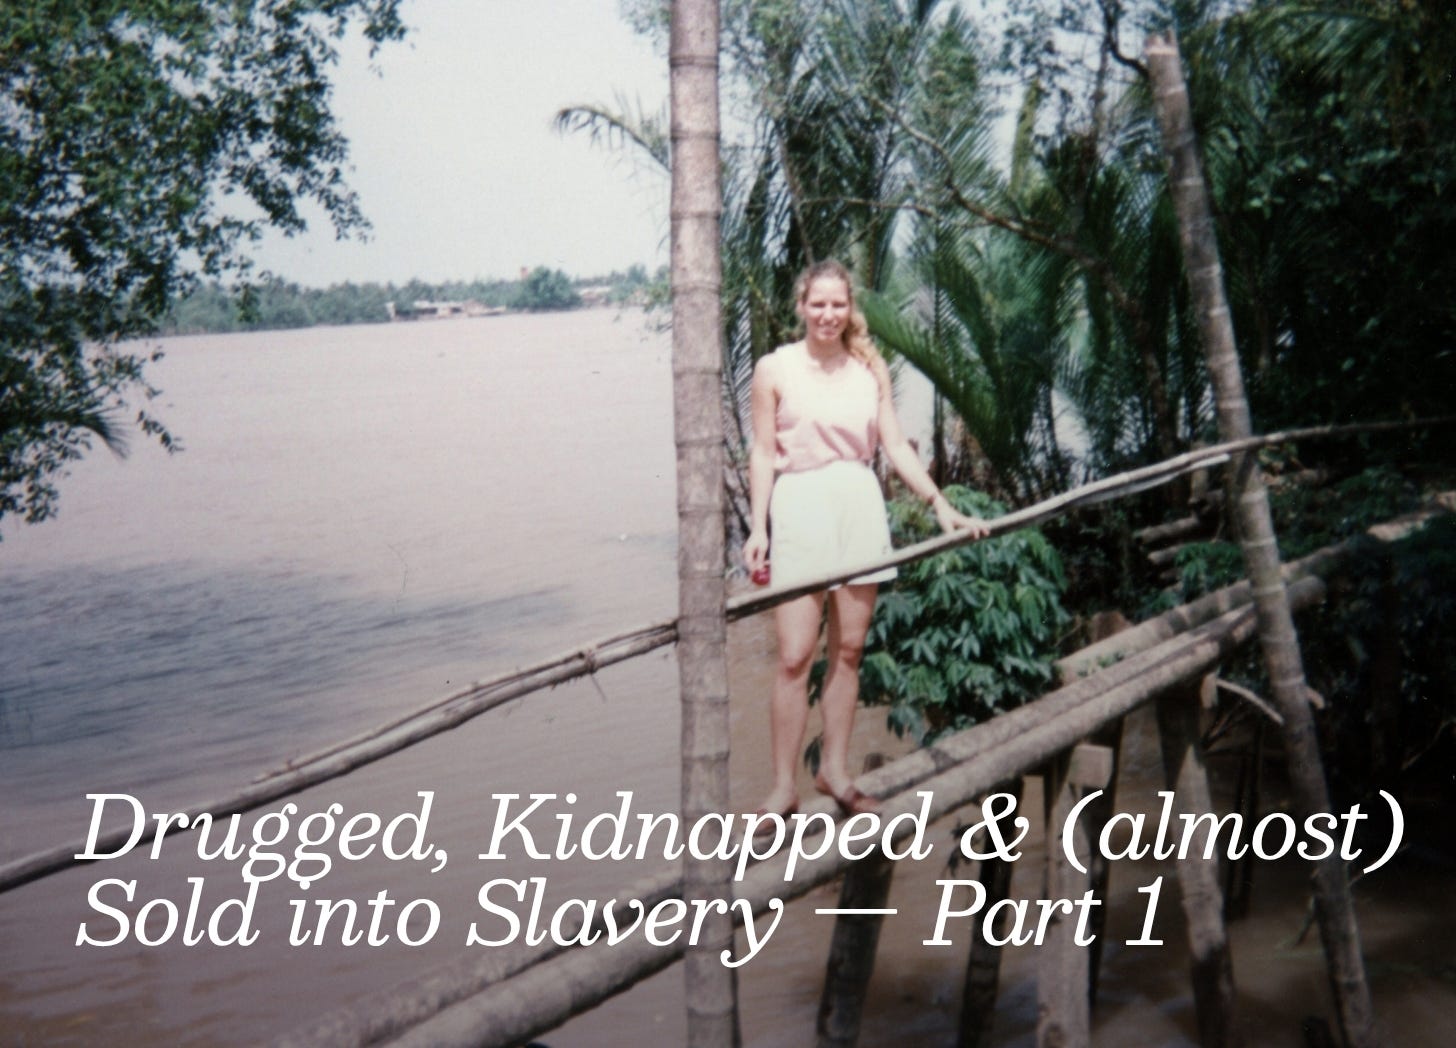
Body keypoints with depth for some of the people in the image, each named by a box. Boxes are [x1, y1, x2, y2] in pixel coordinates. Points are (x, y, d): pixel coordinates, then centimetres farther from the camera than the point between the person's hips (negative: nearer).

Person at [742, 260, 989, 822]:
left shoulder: (870, 368, 9)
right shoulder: (775, 369, 0)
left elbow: (896, 446, 9)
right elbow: (763, 453, 1)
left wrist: (940, 505, 2)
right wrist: (758, 528, -6)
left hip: (860, 507, 4)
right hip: (800, 507, -3)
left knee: (848, 649, 7)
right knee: (795, 655, -6)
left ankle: (834, 770, 19)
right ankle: (783, 787, 1)